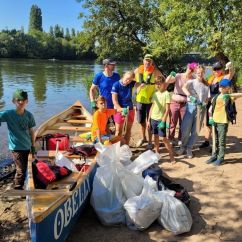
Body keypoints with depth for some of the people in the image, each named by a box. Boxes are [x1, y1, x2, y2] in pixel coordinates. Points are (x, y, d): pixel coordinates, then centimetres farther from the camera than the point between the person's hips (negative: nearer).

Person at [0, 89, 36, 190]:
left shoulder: (29, 115, -3)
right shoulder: (8, 114, -15)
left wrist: (32, 145, 11)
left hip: (26, 146, 5)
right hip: (16, 147, -5)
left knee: (23, 169, 17)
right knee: (21, 171, -4)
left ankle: (19, 187, 37)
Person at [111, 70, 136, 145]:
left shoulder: (131, 84, -2)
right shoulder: (116, 85, -14)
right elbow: (114, 101, -17)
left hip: (130, 109, 4)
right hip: (119, 110, -4)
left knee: (128, 130, 12)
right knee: (119, 131, 6)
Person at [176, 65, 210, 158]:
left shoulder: (206, 85, 10)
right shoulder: (191, 82, 2)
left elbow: (207, 98, 10)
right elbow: (184, 88, -19)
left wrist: (205, 104, -11)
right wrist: (190, 96, -35)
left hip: (201, 108, 2)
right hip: (190, 106, -2)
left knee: (195, 130, 5)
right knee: (185, 129, -3)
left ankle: (189, 148, 21)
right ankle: (183, 147, 20)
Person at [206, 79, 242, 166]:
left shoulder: (230, 97, -4)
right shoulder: (216, 97, 10)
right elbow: (211, 108, 16)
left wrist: (230, 95, -26)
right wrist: (210, 118, 5)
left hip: (223, 121, -5)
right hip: (215, 121, 5)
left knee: (222, 140, 1)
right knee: (215, 140, 13)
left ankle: (221, 158, 10)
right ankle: (214, 156, 23)